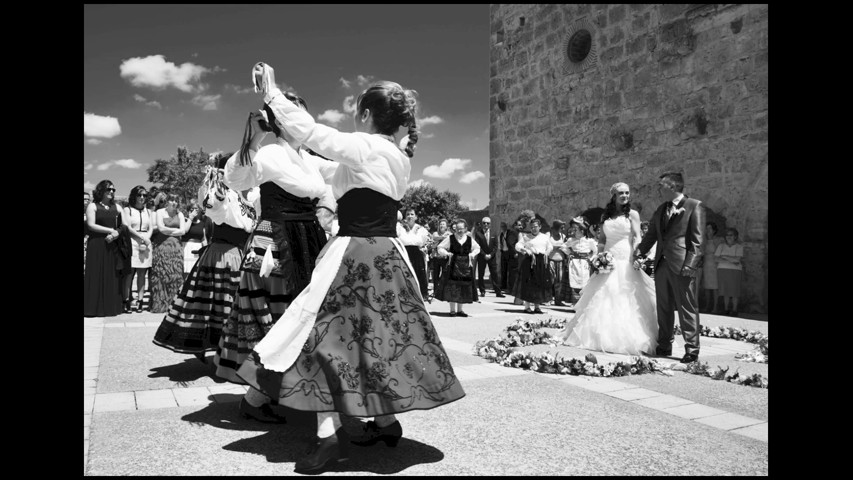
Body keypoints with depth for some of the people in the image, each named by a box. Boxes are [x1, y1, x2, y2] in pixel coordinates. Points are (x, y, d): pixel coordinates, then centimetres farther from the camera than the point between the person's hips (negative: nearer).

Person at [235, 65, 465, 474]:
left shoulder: (363, 147, -11)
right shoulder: (400, 157, 13)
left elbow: (307, 130, -11)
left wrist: (271, 93, 1)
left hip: (353, 255, -8)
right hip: (387, 254, 8)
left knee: (324, 334, -1)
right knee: (380, 336, 15)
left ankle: (329, 434, -2)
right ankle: (386, 422, 25)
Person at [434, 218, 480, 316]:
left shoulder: (469, 239, 5)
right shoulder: (450, 238, -2)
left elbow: (477, 248, 20)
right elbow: (440, 248, 3)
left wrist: (473, 254, 2)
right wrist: (446, 253, -14)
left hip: (466, 266, 3)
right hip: (453, 266, -3)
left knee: (463, 288, 6)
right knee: (452, 287, -3)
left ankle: (459, 310, 17)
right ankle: (452, 310, 6)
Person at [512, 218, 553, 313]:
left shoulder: (545, 237, 13)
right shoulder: (526, 237, 5)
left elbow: (550, 246, 20)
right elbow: (518, 246, -2)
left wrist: (546, 253, 3)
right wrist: (526, 250, -17)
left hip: (541, 262, 3)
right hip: (529, 261, -3)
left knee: (540, 285, 3)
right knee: (528, 284, -4)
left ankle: (537, 306, 12)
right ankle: (527, 306, 1)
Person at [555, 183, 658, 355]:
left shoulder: (632, 214, 4)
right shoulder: (605, 216, 14)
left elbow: (637, 238, -2)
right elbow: (602, 240, 14)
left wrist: (636, 257, -16)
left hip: (625, 262, -3)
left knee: (626, 302, -6)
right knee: (602, 302, 3)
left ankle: (626, 339, 0)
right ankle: (602, 337, 10)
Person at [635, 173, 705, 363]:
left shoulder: (694, 206, -4)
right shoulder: (661, 209, 17)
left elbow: (698, 239, -10)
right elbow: (651, 234, 21)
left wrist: (690, 265, -17)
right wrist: (640, 252, 11)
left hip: (681, 266, -7)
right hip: (662, 263, 7)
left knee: (686, 307, -2)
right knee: (663, 308, 11)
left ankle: (691, 349, 5)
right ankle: (664, 346, 20)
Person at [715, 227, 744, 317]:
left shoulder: (739, 247, 2)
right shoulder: (721, 246, 8)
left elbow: (737, 260, -11)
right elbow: (716, 259, -2)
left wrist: (724, 256, -5)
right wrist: (731, 261, -9)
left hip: (735, 271, -2)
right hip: (722, 270, 2)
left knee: (734, 291, 0)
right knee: (725, 291, 2)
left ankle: (734, 310, 11)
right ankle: (726, 310, 12)